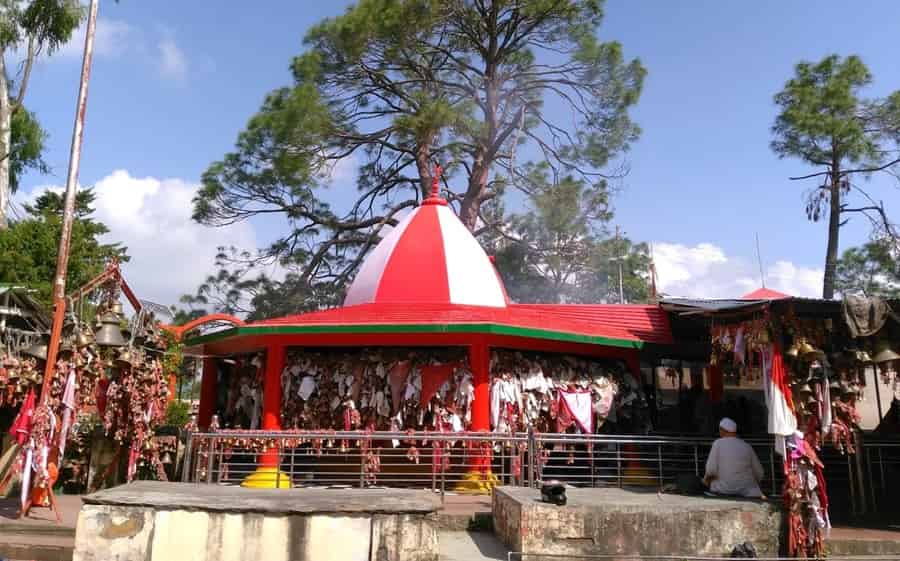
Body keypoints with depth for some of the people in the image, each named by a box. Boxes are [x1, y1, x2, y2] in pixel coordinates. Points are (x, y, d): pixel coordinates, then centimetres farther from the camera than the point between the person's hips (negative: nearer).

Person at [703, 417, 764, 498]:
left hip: (723, 489, 0)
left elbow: (711, 469, -14)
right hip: (746, 491, 1)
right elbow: (759, 473, 8)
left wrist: (706, 478, 7)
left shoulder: (718, 443, -6)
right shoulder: (747, 447, 2)